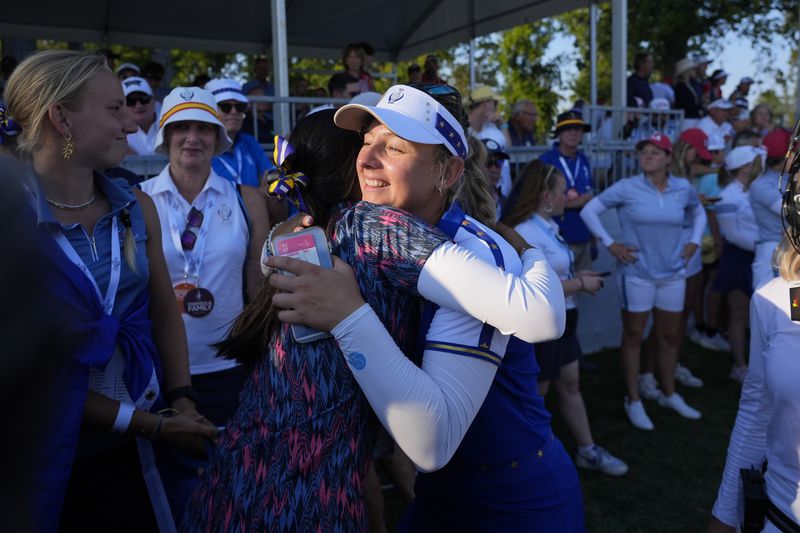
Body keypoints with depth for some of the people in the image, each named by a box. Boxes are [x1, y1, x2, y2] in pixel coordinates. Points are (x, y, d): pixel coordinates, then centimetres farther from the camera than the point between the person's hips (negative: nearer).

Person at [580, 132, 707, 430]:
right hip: (636, 274, -4)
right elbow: (589, 211, -6)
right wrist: (609, 244, -10)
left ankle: (669, 394, 34)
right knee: (633, 337, 5)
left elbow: (698, 213, 21)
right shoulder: (626, 188, -10)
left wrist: (694, 242, 8)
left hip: (673, 274, 4)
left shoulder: (683, 189, 1)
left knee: (670, 336, 15)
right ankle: (633, 401, 18)